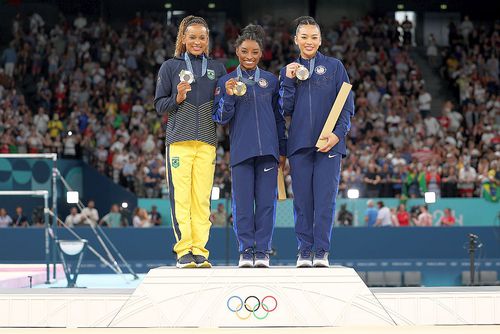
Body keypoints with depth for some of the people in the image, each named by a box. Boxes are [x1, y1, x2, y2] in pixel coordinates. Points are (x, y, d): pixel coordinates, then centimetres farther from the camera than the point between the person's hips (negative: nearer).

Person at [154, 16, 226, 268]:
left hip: (207, 141, 2)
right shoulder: (170, 67, 9)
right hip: (179, 139, -2)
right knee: (180, 197, -7)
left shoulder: (217, 68, 16)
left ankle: (200, 251, 2)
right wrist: (177, 98, -11)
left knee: (202, 198, -1)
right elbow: (159, 105, 7)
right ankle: (184, 252, -5)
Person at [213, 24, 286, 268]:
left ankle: (262, 251, 5)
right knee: (242, 202, -2)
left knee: (266, 201, 0)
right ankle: (246, 251, 5)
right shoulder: (226, 81, 5)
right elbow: (221, 118, 2)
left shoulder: (271, 81, 10)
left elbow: (279, 117, 15)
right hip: (241, 150, -1)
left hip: (267, 149, 1)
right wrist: (228, 96, -15)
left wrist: (282, 150, 11)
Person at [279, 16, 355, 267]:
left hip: (329, 143, -2)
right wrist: (289, 81, -4)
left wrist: (338, 134, -9)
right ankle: (304, 251, 6)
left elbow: (347, 105, 5)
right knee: (303, 199, 1)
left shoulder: (335, 67, 9)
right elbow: (286, 108, 7)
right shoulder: (288, 71, 15)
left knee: (325, 198, -7)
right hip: (299, 143, 2)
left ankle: (321, 252, -3)